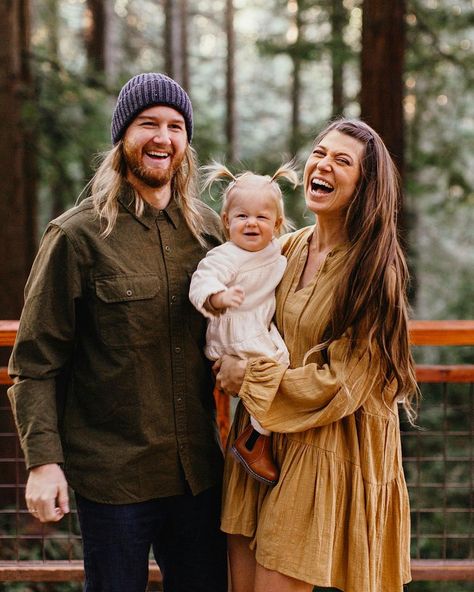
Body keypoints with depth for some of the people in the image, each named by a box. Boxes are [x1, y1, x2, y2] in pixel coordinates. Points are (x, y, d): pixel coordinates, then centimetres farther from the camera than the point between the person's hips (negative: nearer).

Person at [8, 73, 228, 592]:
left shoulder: (208, 228, 6)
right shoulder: (78, 234, -7)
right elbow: (36, 362, -8)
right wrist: (43, 460, -15)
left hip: (198, 467, 5)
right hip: (113, 472, -4)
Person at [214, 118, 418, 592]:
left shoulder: (374, 268, -12)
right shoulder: (290, 248, 6)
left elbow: (340, 384, -15)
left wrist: (249, 378, -11)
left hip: (324, 451, -6)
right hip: (260, 440, 6)